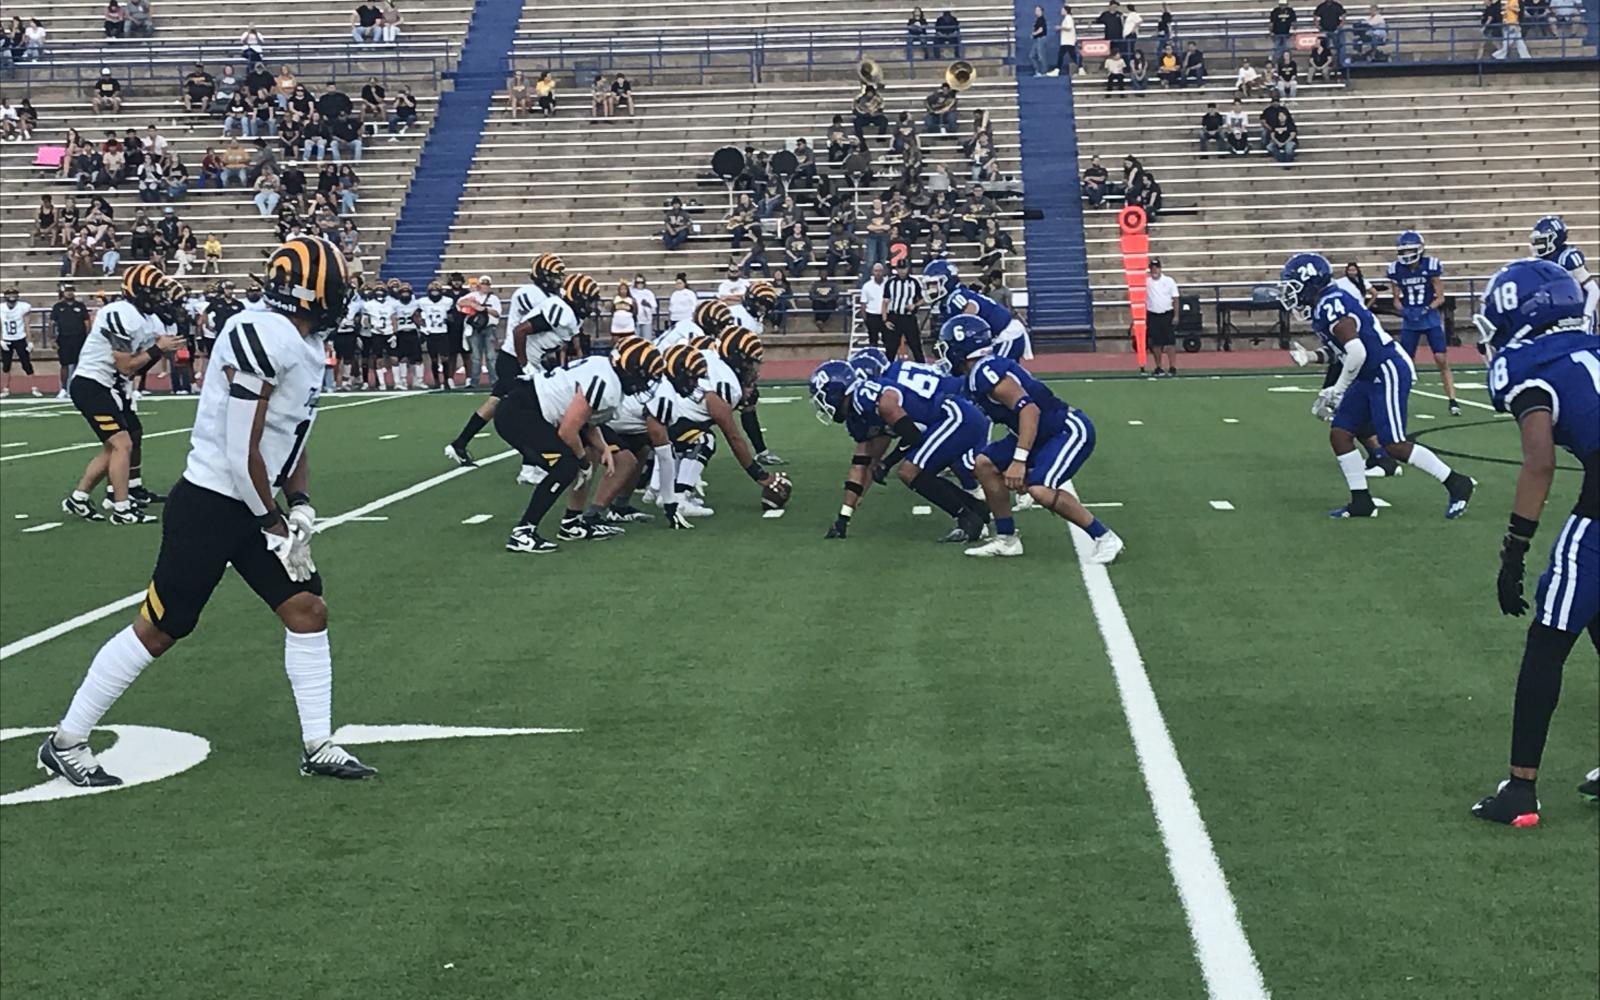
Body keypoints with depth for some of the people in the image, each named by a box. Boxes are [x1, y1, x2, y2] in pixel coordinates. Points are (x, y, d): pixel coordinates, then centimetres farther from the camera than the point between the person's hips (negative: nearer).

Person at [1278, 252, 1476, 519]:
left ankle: (1457, 484, 1)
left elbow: (1357, 352, -28)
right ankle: (1361, 502, 11)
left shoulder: (1331, 305, -21)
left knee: (1393, 444, -11)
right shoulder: (1324, 305, 11)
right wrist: (1310, 356, 6)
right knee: (1339, 434, 6)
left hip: (1388, 372, -10)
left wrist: (1338, 390, -19)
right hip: (1369, 377, 10)